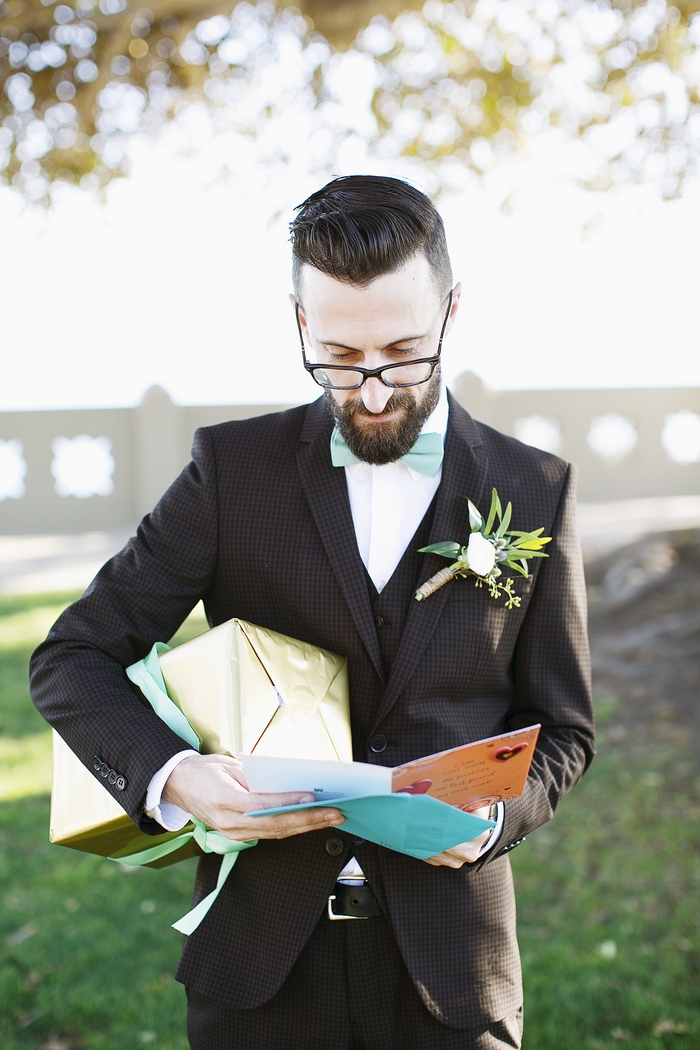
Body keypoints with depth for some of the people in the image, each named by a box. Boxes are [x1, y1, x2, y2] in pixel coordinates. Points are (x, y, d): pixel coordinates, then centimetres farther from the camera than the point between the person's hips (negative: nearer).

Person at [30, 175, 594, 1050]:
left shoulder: (534, 490, -1)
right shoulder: (234, 467, -3)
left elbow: (559, 730, 6)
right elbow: (71, 660, -4)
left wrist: (494, 813, -15)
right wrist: (172, 776, -22)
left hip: (446, 961, 1)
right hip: (260, 948, 0)